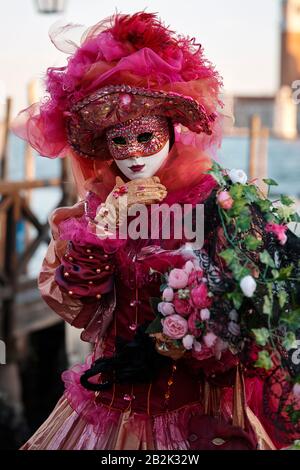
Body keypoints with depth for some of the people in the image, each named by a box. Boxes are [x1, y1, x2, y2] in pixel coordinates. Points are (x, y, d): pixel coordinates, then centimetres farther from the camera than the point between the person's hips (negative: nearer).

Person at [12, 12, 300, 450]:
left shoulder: (210, 198, -9)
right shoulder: (97, 203, 1)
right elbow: (65, 298, -8)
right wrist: (108, 221, -18)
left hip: (195, 391, -3)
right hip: (116, 391, 3)